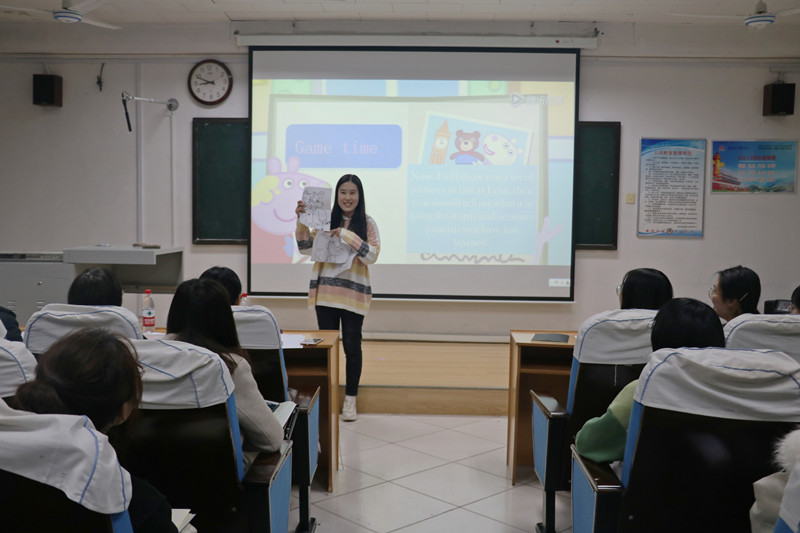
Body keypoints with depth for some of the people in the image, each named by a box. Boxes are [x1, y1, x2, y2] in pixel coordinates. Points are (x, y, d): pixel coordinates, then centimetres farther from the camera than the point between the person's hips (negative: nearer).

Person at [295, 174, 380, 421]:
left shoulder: (367, 223, 0)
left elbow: (372, 255, -9)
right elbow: (306, 249, 3)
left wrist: (347, 235, -19)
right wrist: (302, 220, -9)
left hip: (354, 294, -2)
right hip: (325, 292, 2)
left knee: (352, 347, 3)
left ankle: (350, 400, 16)